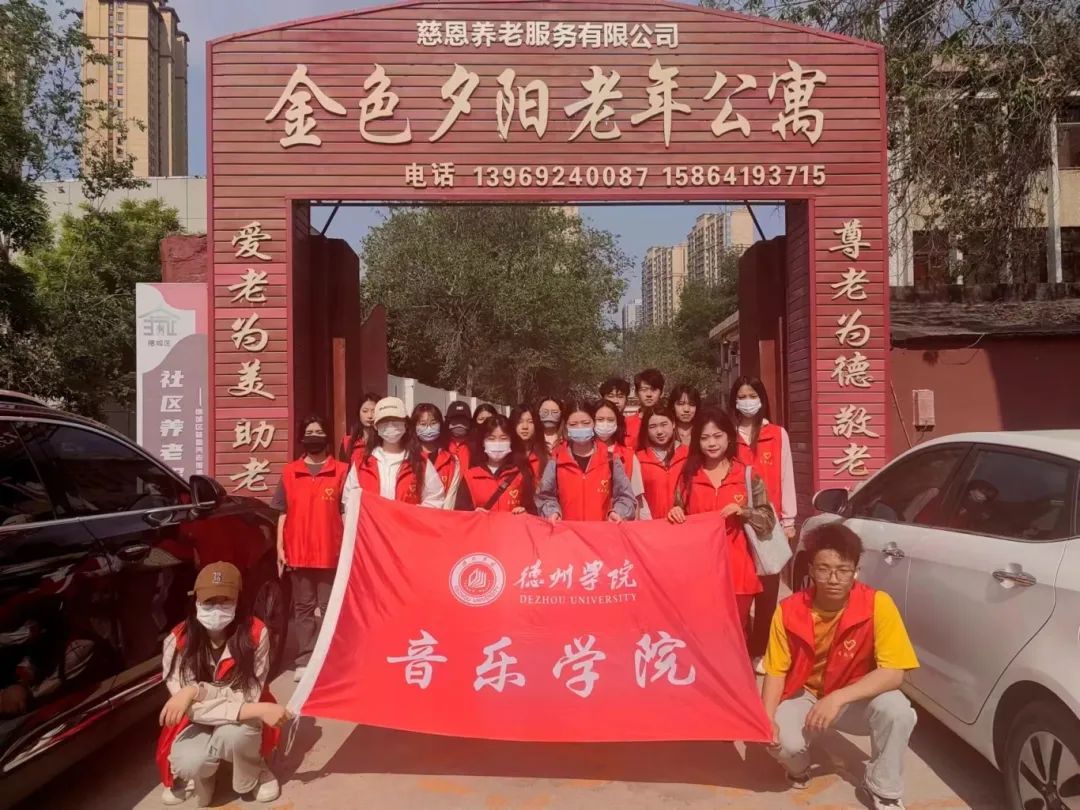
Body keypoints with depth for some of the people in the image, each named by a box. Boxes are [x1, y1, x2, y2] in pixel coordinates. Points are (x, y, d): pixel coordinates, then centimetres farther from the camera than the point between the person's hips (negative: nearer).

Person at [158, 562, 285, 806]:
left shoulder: (255, 633, -20)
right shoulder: (177, 641, -20)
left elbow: (249, 695, -20)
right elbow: (193, 708, -26)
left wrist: (196, 691, -34)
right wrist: (257, 710, -36)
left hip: (240, 723, -1)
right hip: (197, 723, 1)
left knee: (233, 733, -35)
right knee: (187, 763, -31)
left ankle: (254, 774, 0)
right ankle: (198, 773, 8)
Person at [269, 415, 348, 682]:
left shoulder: (341, 471, 1)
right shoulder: (289, 472, 7)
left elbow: (346, 512, 0)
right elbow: (283, 513, 8)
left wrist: (347, 547, -4)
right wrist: (280, 548, 4)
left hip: (331, 552, -2)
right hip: (298, 552, 2)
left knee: (329, 608, 3)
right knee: (303, 607, 8)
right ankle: (304, 660, 14)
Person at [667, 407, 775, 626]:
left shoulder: (748, 476, 2)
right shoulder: (688, 477, 6)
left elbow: (769, 520, 2)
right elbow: (679, 519, 13)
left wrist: (743, 512, -15)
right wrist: (675, 514, -8)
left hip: (737, 570, -1)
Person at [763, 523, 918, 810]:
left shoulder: (877, 605, -23)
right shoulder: (789, 611, -18)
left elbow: (893, 673, -26)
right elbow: (776, 671, -10)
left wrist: (838, 698, -36)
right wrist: (767, 718, -27)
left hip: (856, 698, 0)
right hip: (804, 695, 0)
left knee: (897, 710, -31)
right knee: (785, 743, -30)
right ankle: (799, 768, 11)